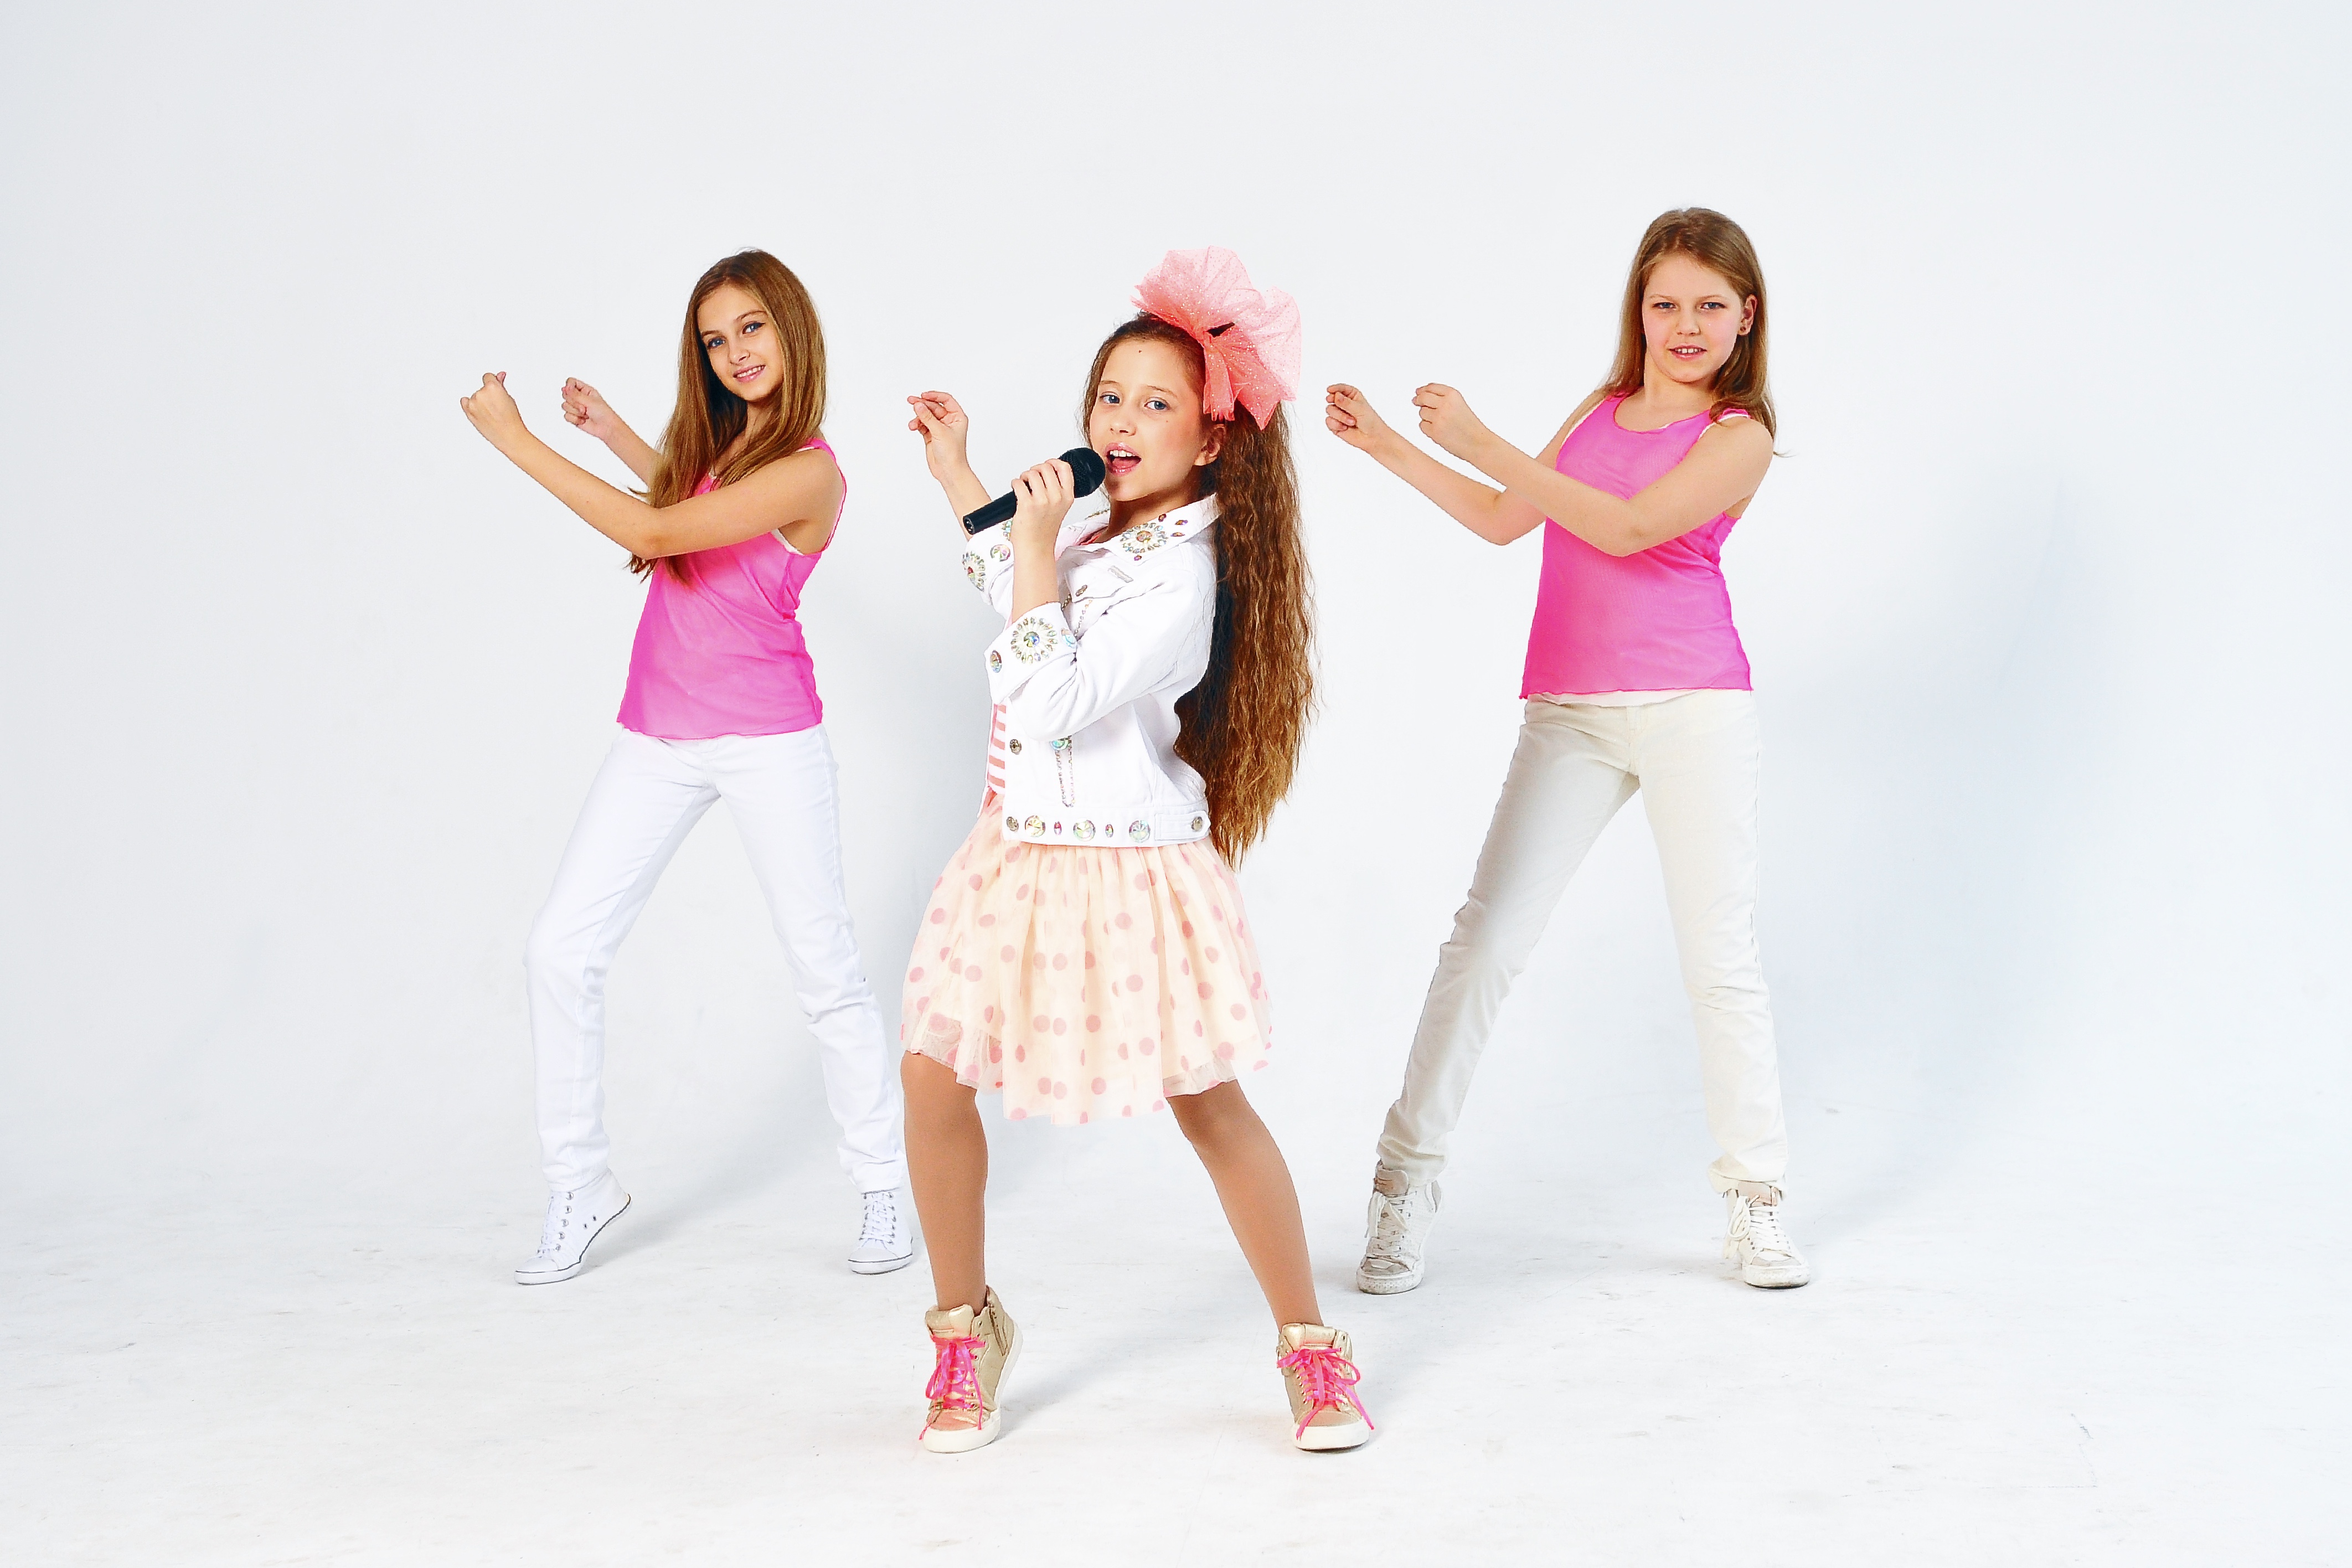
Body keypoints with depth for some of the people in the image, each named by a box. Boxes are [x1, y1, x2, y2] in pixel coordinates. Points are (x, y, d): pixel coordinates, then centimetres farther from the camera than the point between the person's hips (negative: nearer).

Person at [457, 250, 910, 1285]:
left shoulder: (809, 473, -15)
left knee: (825, 967, 2)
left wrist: (515, 440, -19)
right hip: (658, 737, 7)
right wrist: (609, 430, 26)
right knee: (560, 949, -1)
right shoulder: (716, 440, 8)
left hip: (766, 741, -6)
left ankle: (884, 1188, 18)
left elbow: (651, 531, -22)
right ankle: (580, 1187, 11)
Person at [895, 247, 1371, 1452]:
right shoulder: (1099, 530, 6)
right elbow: (1016, 586, 29)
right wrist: (955, 470, 26)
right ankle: (967, 1328, 21)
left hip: (1127, 870, -8)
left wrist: (1037, 548, -24)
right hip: (1019, 853, 8)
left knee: (1208, 1106, 1)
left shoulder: (1180, 575, -20)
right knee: (932, 1073, 3)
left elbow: (1050, 696, -27)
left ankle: (1311, 1349, 17)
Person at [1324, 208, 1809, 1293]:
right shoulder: (1601, 411, 15)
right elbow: (1506, 520, 21)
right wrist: (1388, 448, 15)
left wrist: (1481, 443, -18)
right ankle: (1406, 1177, 4)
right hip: (1569, 713, 4)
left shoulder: (1739, 435, -2)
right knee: (1486, 934, -4)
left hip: (1691, 709, -4)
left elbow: (1628, 528, -16)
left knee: (1720, 957, 1)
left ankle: (1754, 1201, 14)